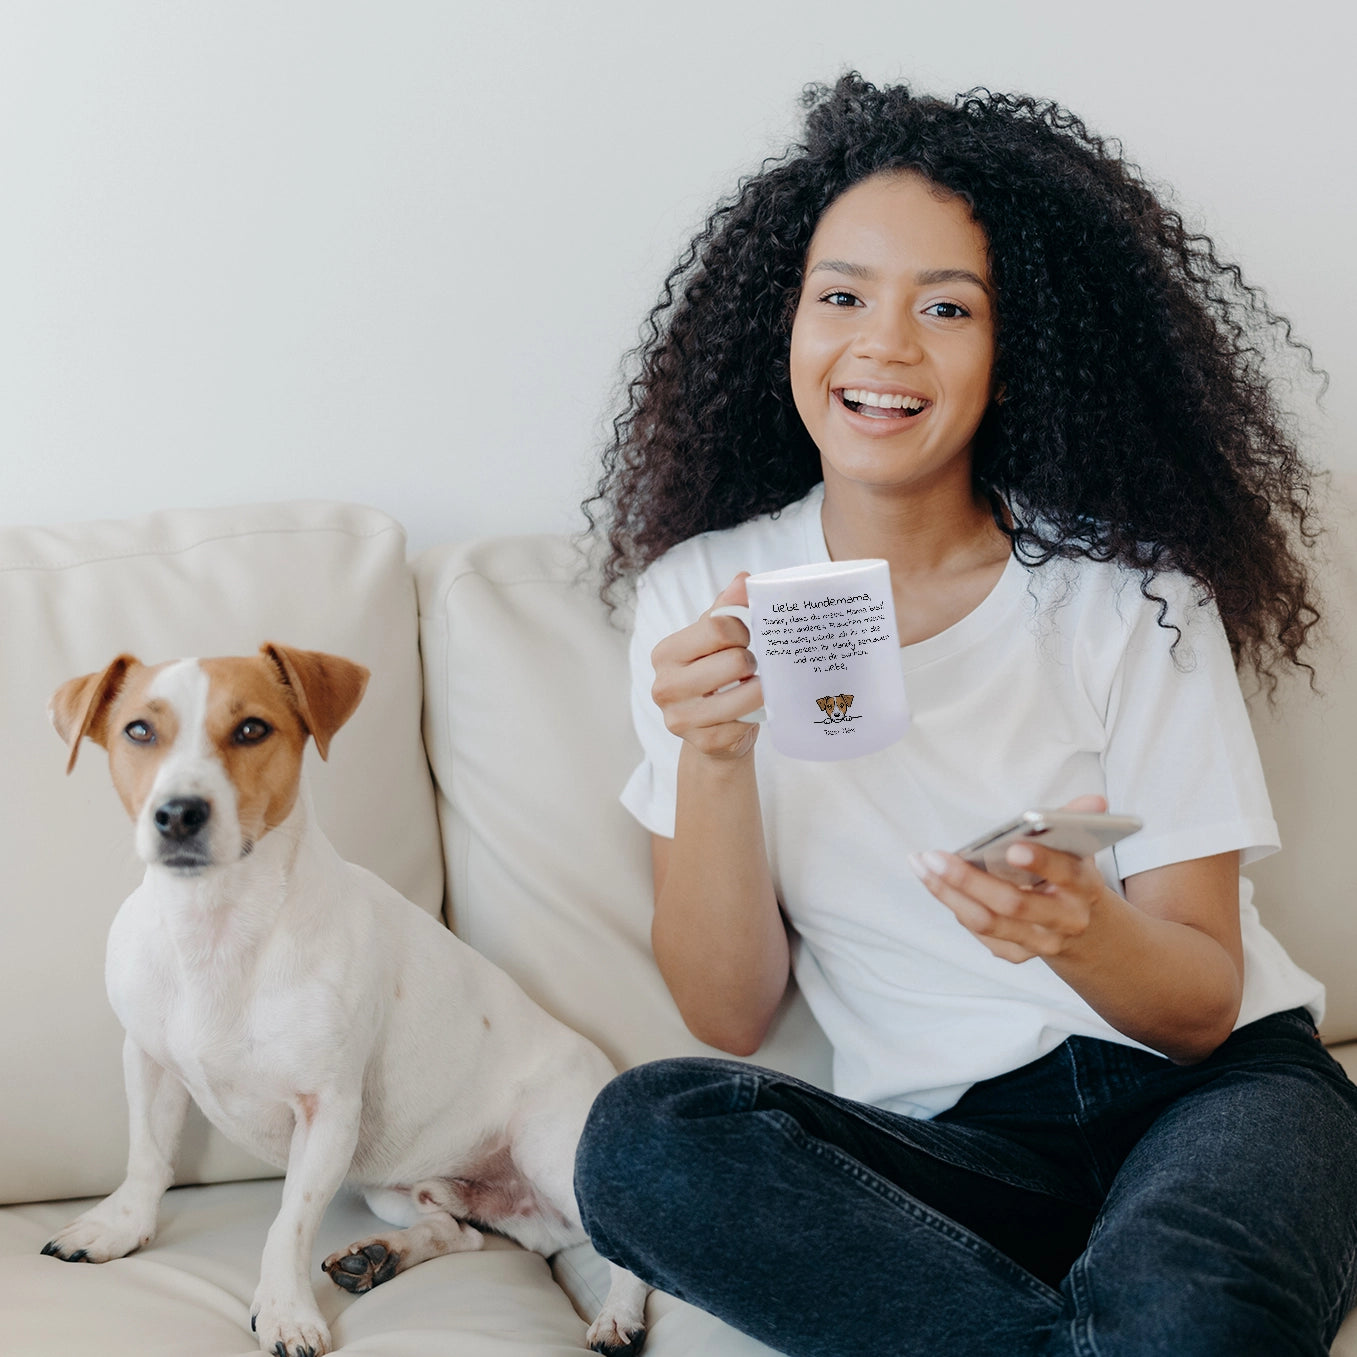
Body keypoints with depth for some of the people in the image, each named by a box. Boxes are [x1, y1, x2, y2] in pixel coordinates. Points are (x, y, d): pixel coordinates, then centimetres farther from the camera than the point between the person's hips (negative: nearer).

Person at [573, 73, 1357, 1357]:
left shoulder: (1127, 589, -3)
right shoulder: (705, 598, 1)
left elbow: (1203, 1004, -4)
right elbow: (727, 1018, -2)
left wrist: (1080, 929, -28)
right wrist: (713, 758, -20)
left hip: (1203, 1097, -3)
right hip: (940, 1144, 4)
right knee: (643, 1139, -28)